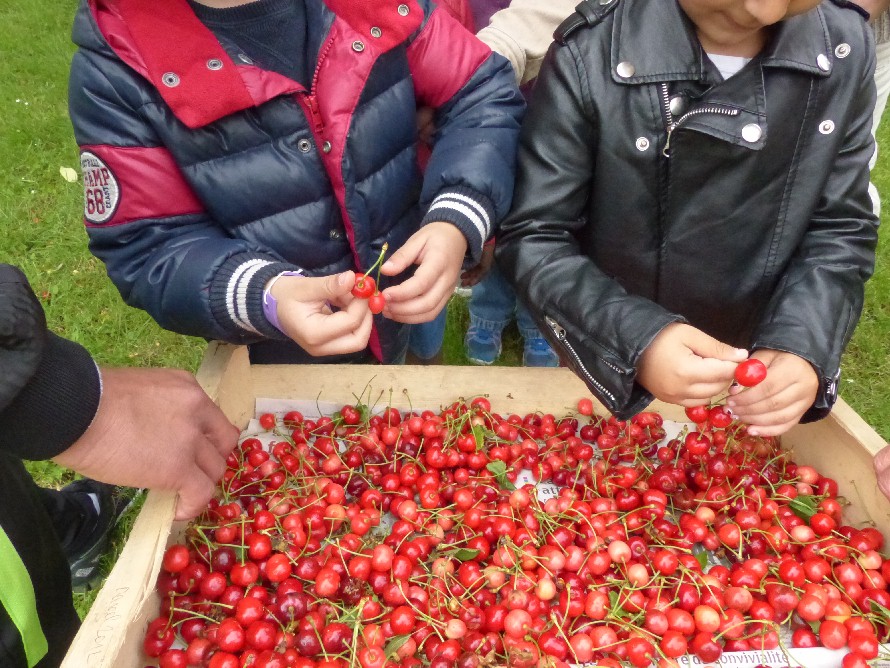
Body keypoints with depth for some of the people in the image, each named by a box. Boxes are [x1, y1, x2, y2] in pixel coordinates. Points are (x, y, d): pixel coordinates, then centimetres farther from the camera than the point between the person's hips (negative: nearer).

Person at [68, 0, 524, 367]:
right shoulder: (117, 68, -20)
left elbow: (483, 94, -11)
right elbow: (145, 249, -18)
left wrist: (455, 222, -29)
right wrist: (265, 298, -37)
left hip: (409, 306, 3)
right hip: (278, 357, -2)